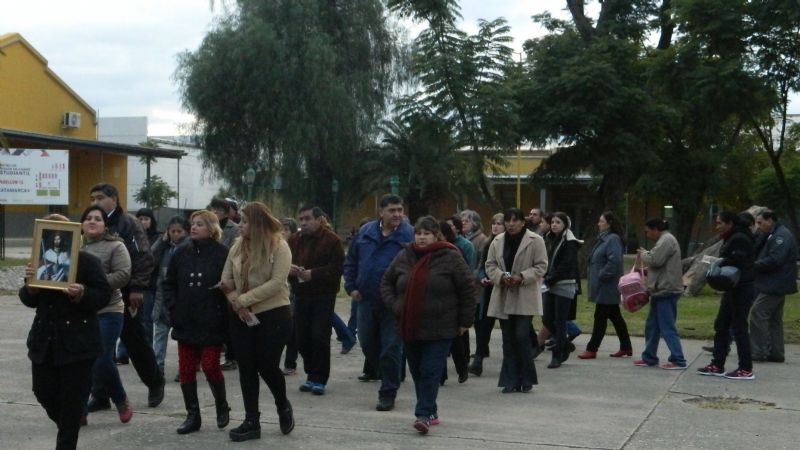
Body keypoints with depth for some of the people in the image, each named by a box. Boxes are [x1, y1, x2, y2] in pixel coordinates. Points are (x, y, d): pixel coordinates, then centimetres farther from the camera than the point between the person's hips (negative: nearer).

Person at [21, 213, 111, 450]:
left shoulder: (87, 261, -8)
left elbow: (104, 295, -9)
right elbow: (29, 301, 9)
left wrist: (81, 295, -28)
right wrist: (30, 286, -12)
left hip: (77, 342, -5)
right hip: (45, 340, 5)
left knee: (72, 398, 1)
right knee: (44, 392, 10)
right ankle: (68, 428, 36)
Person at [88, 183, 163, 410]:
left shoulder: (128, 223, -7)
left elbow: (144, 257, -12)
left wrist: (137, 288, -17)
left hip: (125, 296, -6)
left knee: (135, 343, 6)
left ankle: (155, 384, 24)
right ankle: (100, 396, 13)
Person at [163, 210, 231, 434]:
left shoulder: (222, 254, -8)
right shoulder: (181, 253, 5)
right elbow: (168, 283, 12)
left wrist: (223, 314, -12)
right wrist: (173, 308, 0)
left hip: (212, 324, -4)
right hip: (185, 323, 5)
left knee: (210, 366, -4)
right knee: (186, 370, 6)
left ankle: (222, 407, 22)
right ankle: (192, 415, 18)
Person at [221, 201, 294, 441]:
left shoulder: (279, 246, -12)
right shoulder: (238, 245, 5)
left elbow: (277, 282, -20)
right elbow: (226, 278, 6)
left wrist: (244, 299, -20)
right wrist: (235, 300, -13)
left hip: (273, 315, -5)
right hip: (242, 316, 5)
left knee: (267, 366, -3)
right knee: (247, 368, 5)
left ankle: (283, 406, 26)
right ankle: (252, 422, 13)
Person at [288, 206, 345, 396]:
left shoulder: (331, 240, -6)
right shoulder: (294, 240, 12)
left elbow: (337, 267, -13)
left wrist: (313, 274, -21)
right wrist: (289, 269, -9)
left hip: (323, 296, -5)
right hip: (301, 295, 5)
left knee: (320, 338, -7)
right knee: (302, 338, 6)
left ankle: (318, 379, 2)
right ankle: (312, 375, 21)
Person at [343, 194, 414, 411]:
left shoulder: (409, 235, -8)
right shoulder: (365, 232, 6)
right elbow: (350, 261, 15)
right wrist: (351, 287, 5)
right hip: (367, 300, 4)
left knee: (391, 349, 0)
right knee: (367, 342, 16)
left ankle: (388, 393, 9)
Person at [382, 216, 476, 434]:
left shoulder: (451, 257, -6)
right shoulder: (404, 257, 7)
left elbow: (467, 289, -4)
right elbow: (387, 283, 19)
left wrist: (465, 321, -4)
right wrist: (394, 306, 4)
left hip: (440, 328, -5)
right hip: (410, 327, 5)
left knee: (430, 371, -9)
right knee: (417, 372, 11)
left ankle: (424, 414, -7)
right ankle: (430, 411, 24)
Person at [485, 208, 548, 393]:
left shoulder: (535, 241, -4)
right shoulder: (497, 242, 9)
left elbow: (541, 267, -5)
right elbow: (490, 265, 9)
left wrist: (522, 277, -18)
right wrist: (501, 277, -10)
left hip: (525, 298, -4)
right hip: (503, 297, 4)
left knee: (522, 336, -10)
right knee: (508, 340, 7)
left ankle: (526, 379, 6)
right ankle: (511, 381, 13)